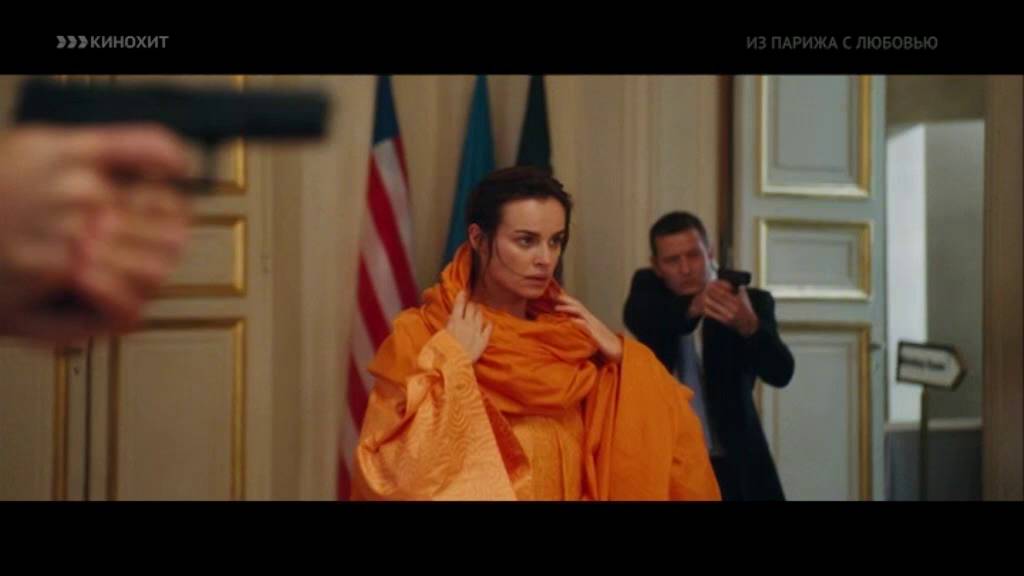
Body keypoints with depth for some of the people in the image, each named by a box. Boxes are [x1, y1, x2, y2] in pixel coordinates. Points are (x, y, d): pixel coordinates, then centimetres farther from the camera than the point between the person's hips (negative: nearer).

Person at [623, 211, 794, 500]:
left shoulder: (750, 302, -4)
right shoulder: (648, 287, 3)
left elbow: (780, 373, -18)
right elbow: (638, 318, -21)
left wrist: (749, 325, -39)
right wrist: (691, 307, -40)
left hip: (733, 466, -1)